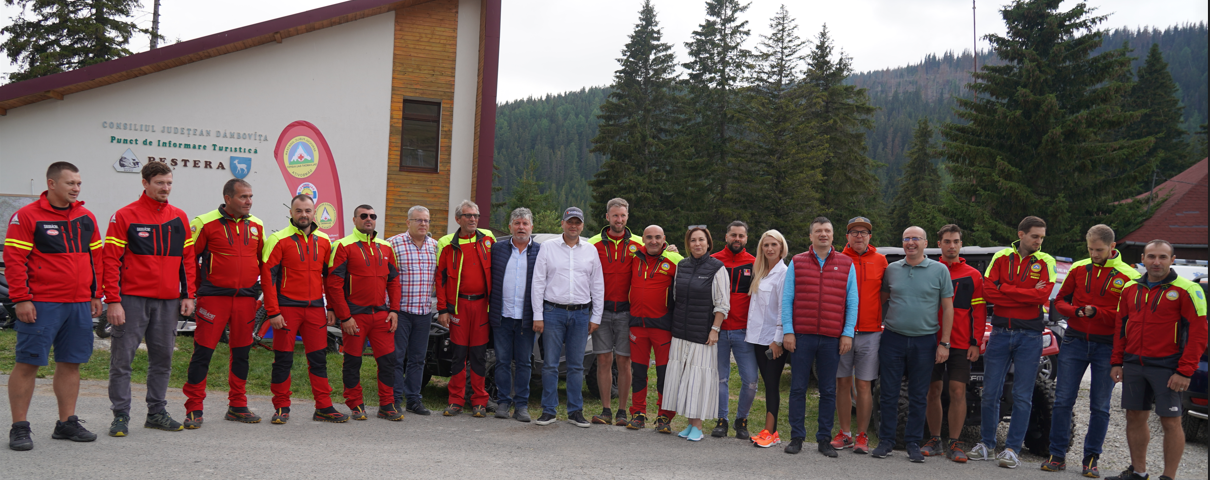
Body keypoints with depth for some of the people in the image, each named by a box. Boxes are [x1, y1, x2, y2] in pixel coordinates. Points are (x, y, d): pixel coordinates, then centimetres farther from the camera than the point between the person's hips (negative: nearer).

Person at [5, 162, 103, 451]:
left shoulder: (86, 218, 12)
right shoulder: (27, 217, -5)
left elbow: (95, 258, 17)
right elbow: (14, 259, -8)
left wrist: (96, 295, 13)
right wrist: (21, 300, -13)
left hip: (80, 305, 6)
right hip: (41, 305, -6)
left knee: (71, 363, 10)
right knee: (27, 363, -1)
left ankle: (66, 423, 19)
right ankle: (19, 428, 7)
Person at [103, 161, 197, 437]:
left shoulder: (180, 218, 11)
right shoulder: (125, 216, -3)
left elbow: (188, 259, 14)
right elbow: (111, 260, -6)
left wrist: (188, 295, 7)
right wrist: (113, 301, -12)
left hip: (169, 301, 5)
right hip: (133, 299, -4)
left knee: (163, 359, 10)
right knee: (122, 359, -1)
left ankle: (157, 412, 20)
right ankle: (120, 416, 6)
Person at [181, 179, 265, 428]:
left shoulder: (257, 226, 10)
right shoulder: (205, 223, -5)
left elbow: (263, 260, 20)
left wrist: (257, 286, 13)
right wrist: (196, 290, -1)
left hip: (246, 298, 5)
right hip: (213, 296, -5)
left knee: (241, 352, 11)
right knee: (203, 351, -5)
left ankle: (237, 406, 22)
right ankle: (194, 409, 3)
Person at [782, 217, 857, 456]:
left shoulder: (846, 264, 8)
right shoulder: (797, 263, 8)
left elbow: (852, 302, 7)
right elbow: (787, 299, 5)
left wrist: (848, 333, -1)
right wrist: (787, 331, -3)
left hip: (832, 338, 0)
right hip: (802, 336, 0)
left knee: (828, 391, 5)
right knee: (798, 388, 2)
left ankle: (825, 439, 13)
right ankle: (797, 437, 11)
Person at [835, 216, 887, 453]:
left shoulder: (880, 261, 7)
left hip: (870, 332, 0)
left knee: (864, 385, 1)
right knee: (843, 383, 5)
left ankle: (862, 436, 10)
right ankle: (845, 433, 15)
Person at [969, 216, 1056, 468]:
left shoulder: (1045, 262, 2)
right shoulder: (1001, 257, 4)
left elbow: (1042, 295, -13)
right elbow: (988, 291, -7)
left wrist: (1005, 290, -11)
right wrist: (1026, 294, -11)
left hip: (1030, 336, -1)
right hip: (1000, 332, 1)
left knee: (1022, 396, 1)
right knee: (990, 392, 5)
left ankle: (1012, 448, 10)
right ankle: (986, 443, 19)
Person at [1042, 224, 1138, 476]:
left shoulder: (1128, 276, -3)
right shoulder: (1078, 269, 5)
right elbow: (1060, 300, 12)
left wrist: (1097, 313, -17)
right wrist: (1075, 311, -9)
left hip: (1106, 346, -2)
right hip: (1074, 341, 2)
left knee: (1100, 406, 5)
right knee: (1063, 400, 1)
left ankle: (1091, 459, 15)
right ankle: (1058, 455, 9)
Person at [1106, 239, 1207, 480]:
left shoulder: (1186, 290, -7)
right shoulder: (1131, 289, 10)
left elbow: (1198, 333, -10)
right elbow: (1120, 327, 16)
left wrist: (1185, 371, -15)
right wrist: (1117, 362, 10)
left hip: (1166, 367, -6)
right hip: (1133, 365, 6)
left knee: (1170, 422, -1)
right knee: (1135, 418, 11)